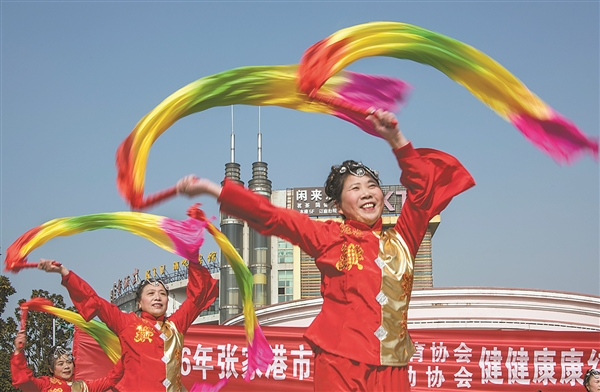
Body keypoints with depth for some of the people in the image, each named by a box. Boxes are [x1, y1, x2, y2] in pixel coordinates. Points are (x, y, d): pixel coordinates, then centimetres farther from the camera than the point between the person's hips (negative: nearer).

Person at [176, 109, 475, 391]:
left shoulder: (400, 240, 13)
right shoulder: (329, 237, 7)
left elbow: (422, 188, 15)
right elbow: (272, 217, 4)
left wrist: (396, 139, 6)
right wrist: (212, 189, 0)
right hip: (341, 366, -2)